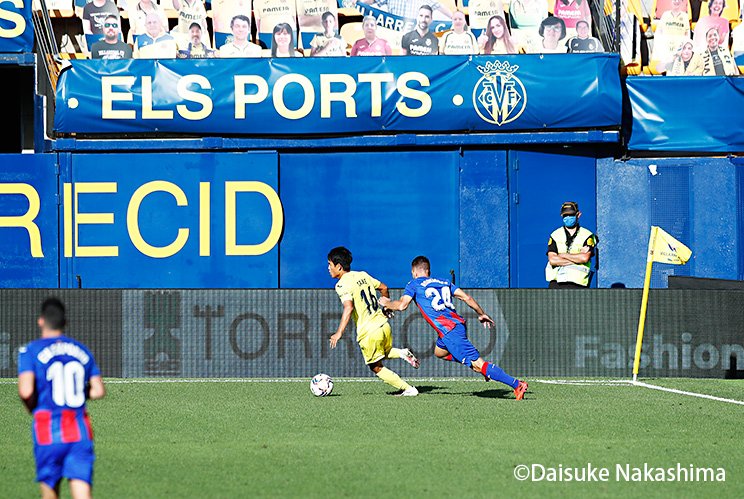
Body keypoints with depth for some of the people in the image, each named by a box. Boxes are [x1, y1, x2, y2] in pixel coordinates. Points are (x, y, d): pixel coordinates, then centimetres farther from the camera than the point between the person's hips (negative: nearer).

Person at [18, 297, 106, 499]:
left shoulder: (31, 351, -2)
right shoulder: (82, 350, 11)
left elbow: (26, 391, -15)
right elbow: (99, 391, 10)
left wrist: (31, 407, 6)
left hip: (48, 431, -2)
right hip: (80, 431, 2)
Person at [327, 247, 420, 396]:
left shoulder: (342, 284, -13)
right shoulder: (363, 275, 10)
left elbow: (349, 308, -26)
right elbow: (383, 288, 20)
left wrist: (339, 333, -28)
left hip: (369, 332, -7)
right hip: (384, 325, 7)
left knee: (376, 367, 9)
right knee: (386, 352, 32)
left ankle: (408, 389, 4)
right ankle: (402, 353, 2)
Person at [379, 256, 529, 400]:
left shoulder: (414, 284, 5)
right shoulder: (444, 282, 21)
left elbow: (402, 305, -6)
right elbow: (466, 297, 14)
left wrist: (386, 303, 14)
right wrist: (481, 314, 24)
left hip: (449, 331, -8)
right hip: (459, 323, 8)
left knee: (478, 364, -12)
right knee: (439, 352, 32)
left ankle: (517, 384, -21)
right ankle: (481, 368, 21)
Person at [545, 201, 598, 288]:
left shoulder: (587, 236, 5)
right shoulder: (555, 235, 10)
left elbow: (585, 258, -10)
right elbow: (552, 260, -3)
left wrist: (563, 255, -3)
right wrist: (577, 259, -7)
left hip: (576, 283, -2)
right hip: (556, 281, 2)